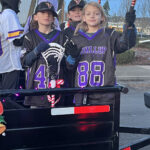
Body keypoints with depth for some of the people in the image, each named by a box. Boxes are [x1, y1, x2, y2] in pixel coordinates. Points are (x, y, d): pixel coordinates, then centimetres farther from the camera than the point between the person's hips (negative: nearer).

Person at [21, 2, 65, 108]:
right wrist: (37, 50, -12)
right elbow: (24, 62, 2)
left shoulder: (60, 36, 10)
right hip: (36, 84, -1)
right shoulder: (30, 36, 8)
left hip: (56, 85, 1)